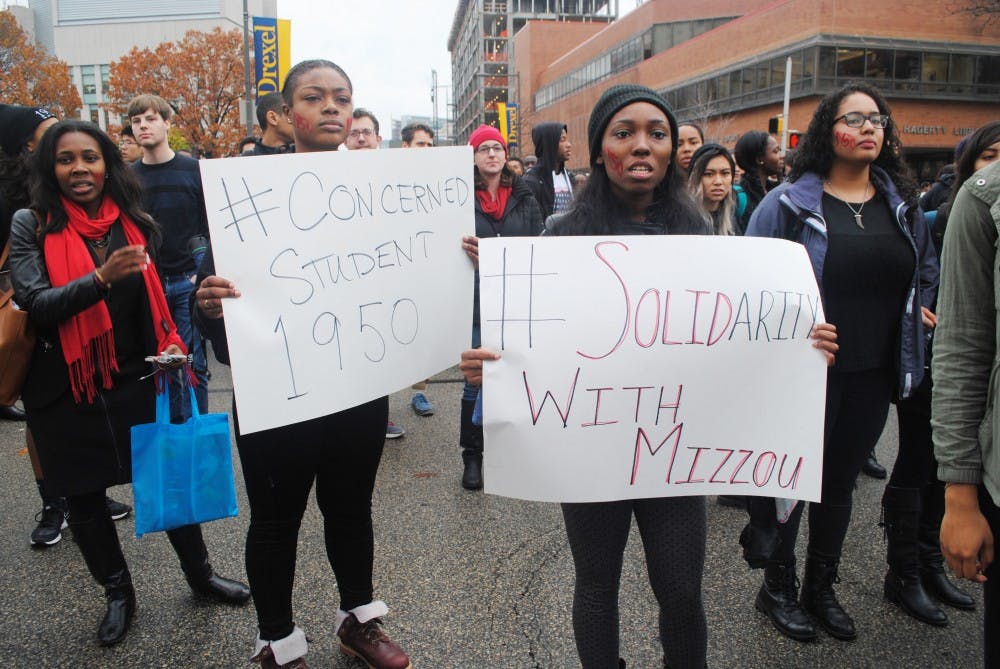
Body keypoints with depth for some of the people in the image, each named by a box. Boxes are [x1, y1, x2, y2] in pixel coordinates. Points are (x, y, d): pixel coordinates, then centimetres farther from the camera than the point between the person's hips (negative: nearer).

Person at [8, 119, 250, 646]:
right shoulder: (31, 225, -6)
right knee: (84, 497, 11)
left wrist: (170, 345, -1)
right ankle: (118, 592, 32)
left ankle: (200, 573, 29)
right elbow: (34, 303, -16)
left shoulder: (135, 223, 2)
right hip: (67, 390, -1)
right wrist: (102, 279, -31)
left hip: (136, 381, 2)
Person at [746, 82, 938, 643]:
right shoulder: (791, 202, -9)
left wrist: (916, 316, 9)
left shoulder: (902, 202, 7)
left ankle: (822, 588, 37)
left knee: (840, 483, 18)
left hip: (874, 375, 5)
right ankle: (779, 589, 30)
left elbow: (927, 269, 21)